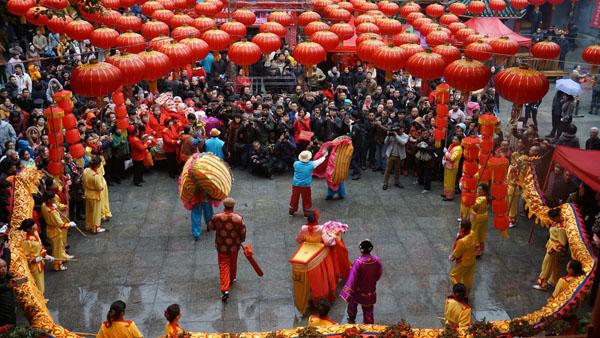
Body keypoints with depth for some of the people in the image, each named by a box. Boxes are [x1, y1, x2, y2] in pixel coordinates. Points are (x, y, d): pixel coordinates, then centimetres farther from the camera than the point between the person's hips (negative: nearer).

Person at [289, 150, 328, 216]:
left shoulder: (296, 163, -13)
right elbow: (319, 161, 1)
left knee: (294, 198, 16)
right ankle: (306, 213, 24)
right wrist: (325, 156, 19)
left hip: (296, 185, 2)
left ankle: (291, 211, 30)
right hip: (305, 186, -2)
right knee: (306, 199, 14)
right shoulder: (311, 164, -15)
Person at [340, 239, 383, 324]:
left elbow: (353, 279, -25)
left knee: (353, 304, 28)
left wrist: (348, 293, -15)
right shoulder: (376, 260, -19)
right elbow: (379, 274, -1)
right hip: (370, 291, 3)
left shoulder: (358, 262, -32)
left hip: (358, 291, -2)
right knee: (368, 310, 20)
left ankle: (351, 320, 50)